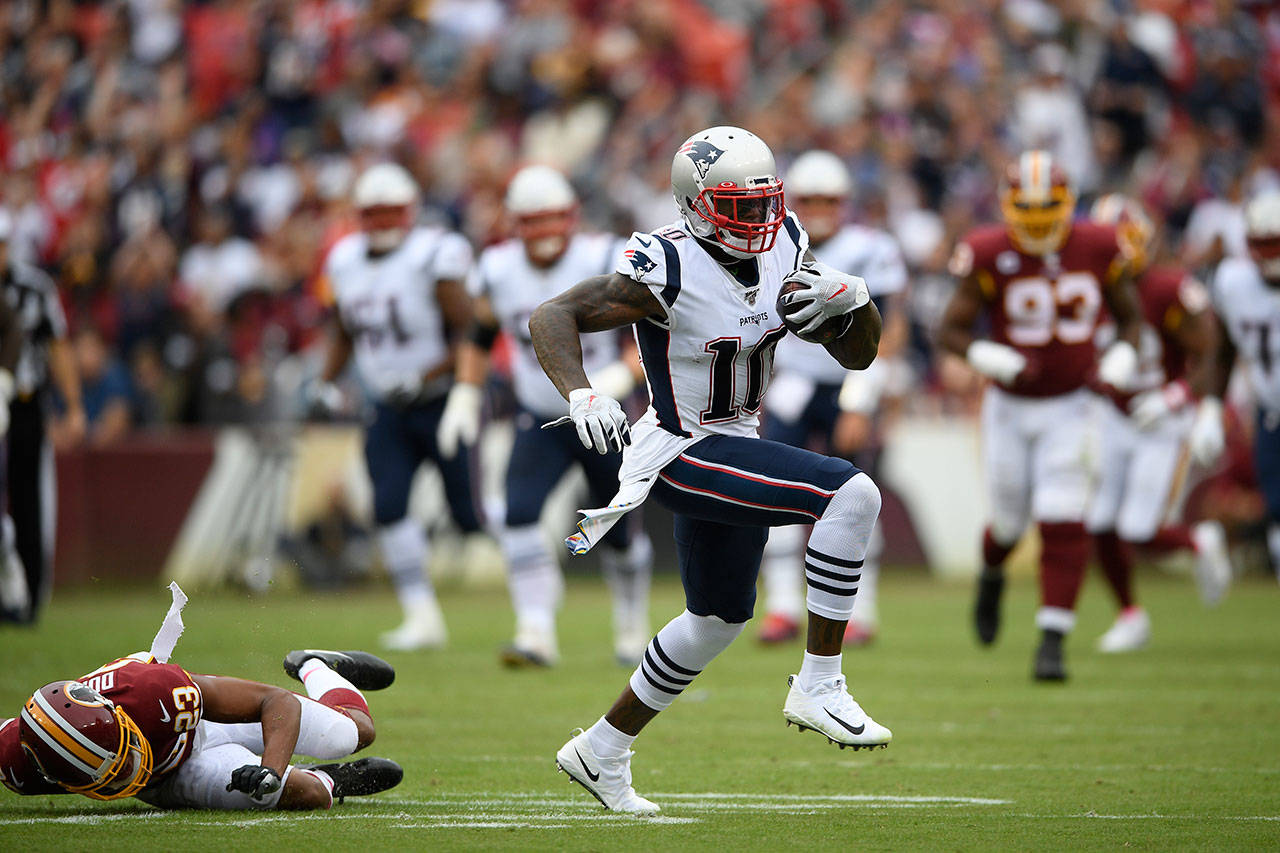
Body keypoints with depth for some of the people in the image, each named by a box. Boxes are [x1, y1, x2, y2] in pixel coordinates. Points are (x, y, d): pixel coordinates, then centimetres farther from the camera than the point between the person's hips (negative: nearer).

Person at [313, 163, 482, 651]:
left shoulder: (433, 258, -17)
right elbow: (345, 334, 19)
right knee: (389, 508, -10)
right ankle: (423, 617, -6)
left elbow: (469, 333, -16)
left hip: (443, 403, -6)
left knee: (471, 513, -2)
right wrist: (325, 381, 4)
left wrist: (428, 376, -25)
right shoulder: (346, 263, 4)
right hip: (390, 410, 6)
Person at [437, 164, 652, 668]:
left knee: (616, 531, 9)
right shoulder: (498, 272, -7)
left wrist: (621, 375, -35)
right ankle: (537, 632, -23)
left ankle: (632, 622, 35)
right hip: (539, 420, 2)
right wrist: (465, 394, 0)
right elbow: (480, 336, 11)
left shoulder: (606, 264, -18)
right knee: (519, 513, -21)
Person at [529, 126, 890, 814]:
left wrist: (849, 299, -18)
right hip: (685, 454, -9)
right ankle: (818, 686, -19)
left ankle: (602, 751, 38)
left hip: (735, 447, 9)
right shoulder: (669, 269, -23)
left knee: (718, 619, 24)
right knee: (852, 495, -25)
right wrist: (581, 395, -38)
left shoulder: (784, 248, -2)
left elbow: (858, 354, 3)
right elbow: (552, 318, -21)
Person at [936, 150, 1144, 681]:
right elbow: (950, 330, -8)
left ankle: (1052, 642, -9)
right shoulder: (992, 256, -13)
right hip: (1009, 408, 0)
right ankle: (991, 576, 47)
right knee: (1010, 521, 10)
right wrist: (994, 361, -25)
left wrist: (1119, 364, -11)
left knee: (1062, 525, -13)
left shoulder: (1096, 250, -7)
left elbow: (1130, 317, 8)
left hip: (1069, 407, 0)